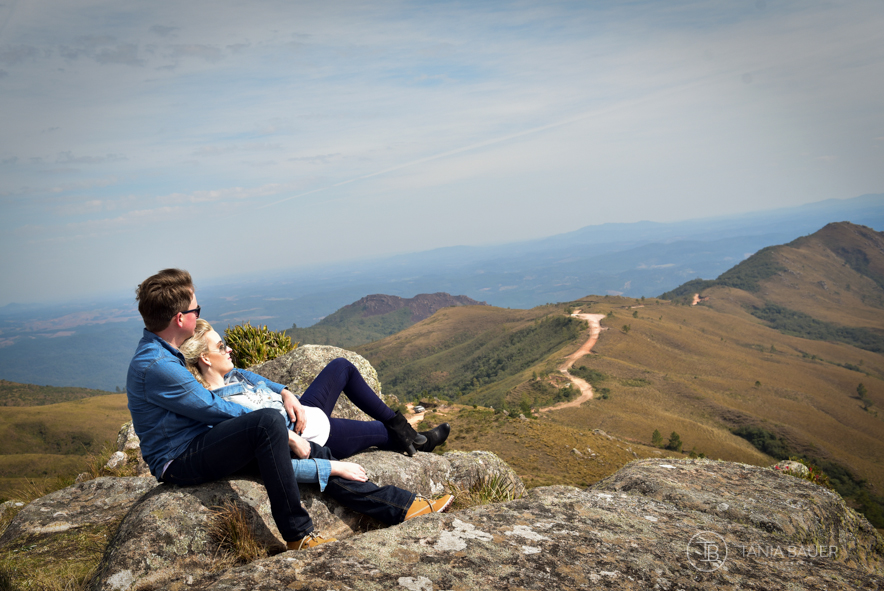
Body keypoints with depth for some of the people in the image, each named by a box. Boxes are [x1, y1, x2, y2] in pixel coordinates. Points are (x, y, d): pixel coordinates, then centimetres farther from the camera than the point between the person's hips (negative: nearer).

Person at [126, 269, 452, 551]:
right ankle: (297, 534, -22)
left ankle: (400, 506, -1)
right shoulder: (155, 366, -23)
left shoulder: (163, 350, 10)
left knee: (308, 451, -2)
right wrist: (281, 433, -13)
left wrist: (284, 392, 7)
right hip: (178, 462, -9)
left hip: (202, 442, 9)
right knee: (269, 422, -32)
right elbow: (214, 409, -20)